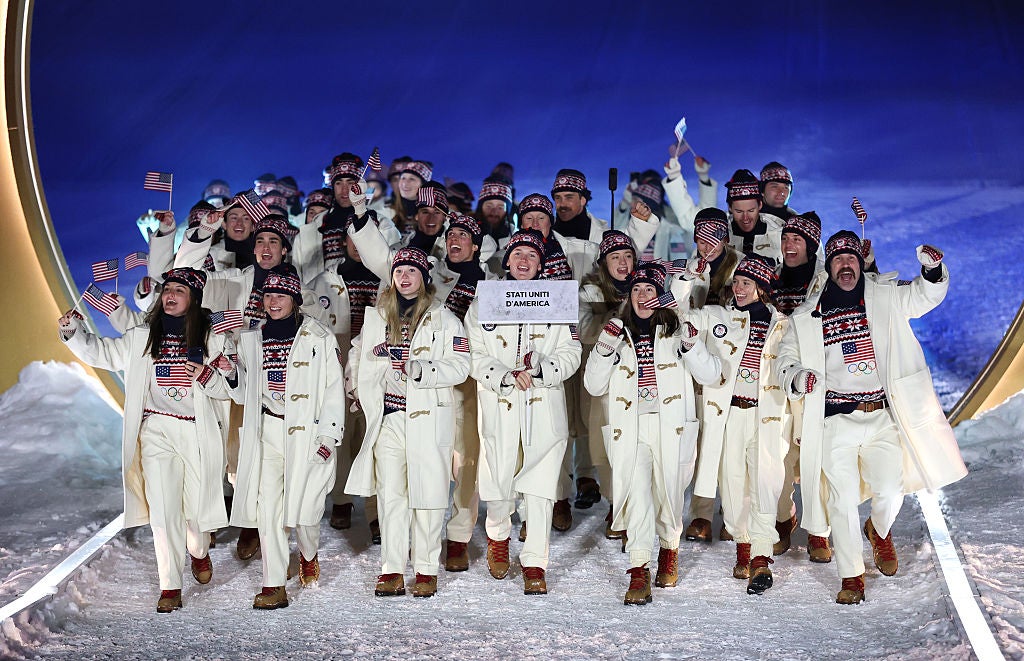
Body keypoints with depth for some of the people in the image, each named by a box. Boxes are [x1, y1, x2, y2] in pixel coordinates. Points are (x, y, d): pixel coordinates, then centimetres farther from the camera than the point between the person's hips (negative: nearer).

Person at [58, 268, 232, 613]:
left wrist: (206, 376, -15)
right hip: (156, 432, 1)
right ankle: (170, 587, 2)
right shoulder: (143, 337, 9)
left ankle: (199, 553, 41)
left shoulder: (212, 339, 2)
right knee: (162, 509, -6)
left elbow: (233, 387, 3)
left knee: (196, 506, 7)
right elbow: (101, 352, 9)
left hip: (197, 433, -1)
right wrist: (72, 331, -7)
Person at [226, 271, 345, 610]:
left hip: (307, 433, -3)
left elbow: (334, 389, -1)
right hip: (267, 432, 3)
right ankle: (273, 586, 1)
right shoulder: (251, 340, 13)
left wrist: (329, 435, -8)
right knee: (267, 507, -5)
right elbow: (246, 393, 21)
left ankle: (309, 555, 30)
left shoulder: (319, 338, 0)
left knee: (304, 506, -4)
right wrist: (232, 375, 0)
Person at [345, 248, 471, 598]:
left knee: (427, 493, 0)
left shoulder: (443, 319, 2)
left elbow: (459, 366, -8)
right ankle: (392, 570, 7)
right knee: (390, 494, 2)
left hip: (429, 420, -3)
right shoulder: (376, 316, 14)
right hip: (387, 419, 3)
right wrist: (358, 389, 16)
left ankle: (426, 570, 10)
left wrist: (421, 369, -21)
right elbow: (357, 354, 29)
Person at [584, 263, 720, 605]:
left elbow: (709, 375, 1)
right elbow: (594, 386, 8)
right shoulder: (617, 333, 13)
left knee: (668, 494, 7)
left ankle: (669, 549, 35)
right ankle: (638, 571, -17)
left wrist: (689, 345, -13)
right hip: (630, 429, 0)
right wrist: (605, 350, -6)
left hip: (670, 427, 0)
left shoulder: (677, 330, 7)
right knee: (637, 490, -16)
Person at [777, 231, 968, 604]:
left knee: (890, 491, -7)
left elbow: (926, 295, 1)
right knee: (843, 498, -5)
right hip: (835, 422, 0)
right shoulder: (805, 317, 8)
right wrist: (797, 377, -11)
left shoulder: (886, 297, 8)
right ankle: (851, 577, 10)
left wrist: (932, 270, -20)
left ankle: (880, 531, 29)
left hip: (882, 418, 1)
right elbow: (786, 362, 12)